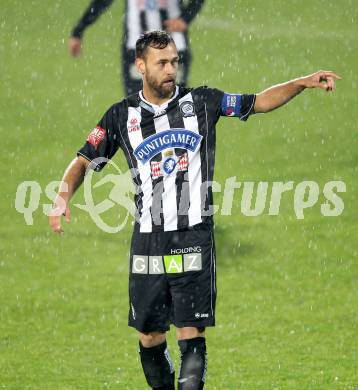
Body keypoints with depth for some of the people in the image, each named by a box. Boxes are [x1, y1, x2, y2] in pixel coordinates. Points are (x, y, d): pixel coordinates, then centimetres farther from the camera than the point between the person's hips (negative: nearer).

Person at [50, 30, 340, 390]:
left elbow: (259, 102, 9)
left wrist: (302, 83, -5)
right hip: (148, 241, 1)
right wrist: (62, 197, -5)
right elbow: (84, 161, 12)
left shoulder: (201, 102, 4)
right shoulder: (122, 116, 6)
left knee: (192, 334, -10)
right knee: (150, 338, 6)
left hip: (194, 239, -1)